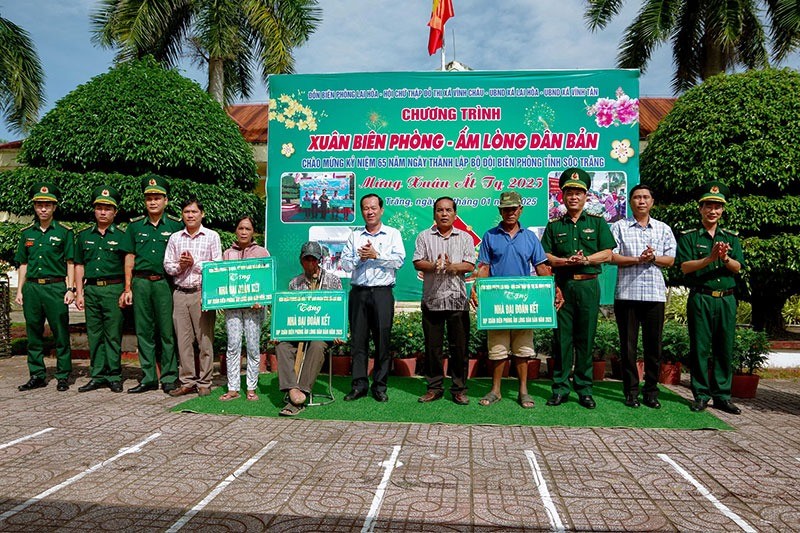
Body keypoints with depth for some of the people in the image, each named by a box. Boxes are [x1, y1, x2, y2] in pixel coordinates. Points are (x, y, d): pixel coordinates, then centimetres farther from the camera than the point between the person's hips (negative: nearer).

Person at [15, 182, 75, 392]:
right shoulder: (27, 233, 13)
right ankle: (37, 376, 18)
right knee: (34, 334, 8)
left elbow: (70, 263, 0)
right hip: (32, 288, 4)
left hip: (55, 288, -4)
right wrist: (19, 290, 10)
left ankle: (63, 376, 6)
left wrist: (70, 289, -7)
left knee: (61, 334, -1)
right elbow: (23, 264, 16)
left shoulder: (64, 232, 2)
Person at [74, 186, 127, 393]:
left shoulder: (121, 236, 3)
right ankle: (98, 376, 15)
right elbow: (79, 266, 14)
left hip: (114, 289, -4)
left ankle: (114, 376, 7)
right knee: (94, 335, 7)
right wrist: (79, 293, 8)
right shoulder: (84, 236, 13)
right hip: (91, 289, 4)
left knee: (113, 335, -1)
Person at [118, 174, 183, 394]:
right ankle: (148, 378, 15)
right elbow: (129, 258, 11)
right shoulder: (135, 225, 11)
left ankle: (169, 378, 8)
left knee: (167, 331, -1)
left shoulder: (175, 225, 5)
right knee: (144, 331, 7)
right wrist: (128, 289, 6)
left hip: (165, 283, -2)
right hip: (140, 283, 3)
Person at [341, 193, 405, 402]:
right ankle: (359, 384, 8)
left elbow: (399, 260, -4)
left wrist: (376, 255, -9)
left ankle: (380, 386, 7)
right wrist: (359, 257, -8)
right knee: (358, 339, 1)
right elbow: (345, 264, 9)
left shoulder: (393, 234, 10)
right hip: (358, 292, 2)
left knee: (382, 339, -2)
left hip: (382, 292, -2)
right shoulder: (354, 236, 16)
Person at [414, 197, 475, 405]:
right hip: (431, 299, 1)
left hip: (457, 299, 0)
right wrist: (433, 265, -18)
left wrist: (450, 266, -16)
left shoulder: (465, 237, 10)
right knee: (432, 346, 6)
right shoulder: (424, 236, 10)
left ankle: (459, 389, 12)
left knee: (459, 346, 2)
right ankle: (434, 387, 17)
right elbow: (417, 262, 1)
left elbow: (470, 265, 1)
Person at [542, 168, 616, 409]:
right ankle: (560, 388, 9)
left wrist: (585, 259, -12)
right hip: (562, 285, 0)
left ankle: (584, 390, 12)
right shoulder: (554, 225, 11)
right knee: (561, 337, 1)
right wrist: (566, 261, -12)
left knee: (585, 338, 3)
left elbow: (607, 254, 3)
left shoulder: (597, 222, 10)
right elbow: (545, 257, 4)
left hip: (588, 285, 0)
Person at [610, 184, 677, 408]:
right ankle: (631, 392, 12)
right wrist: (638, 259, -13)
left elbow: (670, 259, 8)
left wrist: (653, 258, -10)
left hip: (655, 294, 2)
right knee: (628, 345, 3)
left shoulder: (663, 229, 14)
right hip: (627, 293, -2)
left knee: (654, 345, 5)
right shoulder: (619, 227, 6)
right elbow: (611, 256, -3)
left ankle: (651, 392, 16)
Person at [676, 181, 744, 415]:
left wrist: (725, 258, -18)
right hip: (700, 299, -3)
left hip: (726, 299, 3)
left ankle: (722, 396, 16)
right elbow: (685, 267, -8)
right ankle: (701, 395, 9)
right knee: (700, 348, 0)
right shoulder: (689, 237, 4)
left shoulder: (731, 238, 14)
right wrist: (709, 258, -21)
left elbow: (737, 268, 2)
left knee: (725, 349, 6)